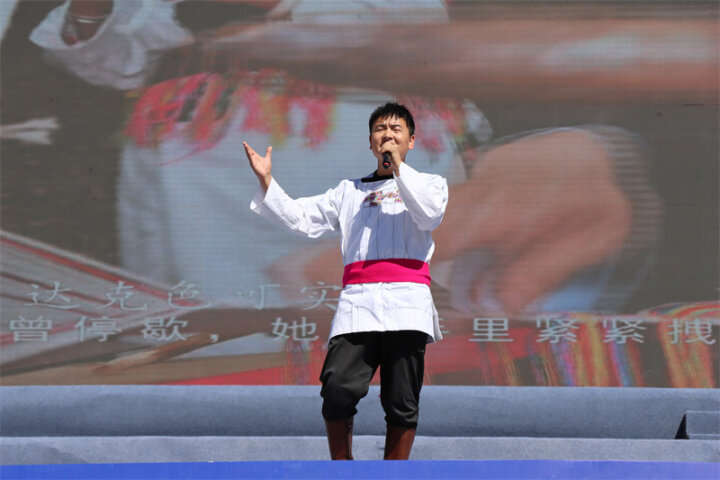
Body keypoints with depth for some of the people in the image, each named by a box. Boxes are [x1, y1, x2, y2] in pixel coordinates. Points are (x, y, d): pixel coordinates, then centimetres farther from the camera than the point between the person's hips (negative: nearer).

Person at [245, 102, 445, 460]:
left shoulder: (429, 182, 19)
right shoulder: (350, 192, 26)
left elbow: (430, 214, -3)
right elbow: (299, 218, 20)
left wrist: (398, 168, -3)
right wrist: (266, 181, 7)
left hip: (407, 301, -2)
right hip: (357, 301, 2)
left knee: (401, 403, -5)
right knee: (337, 390, -14)